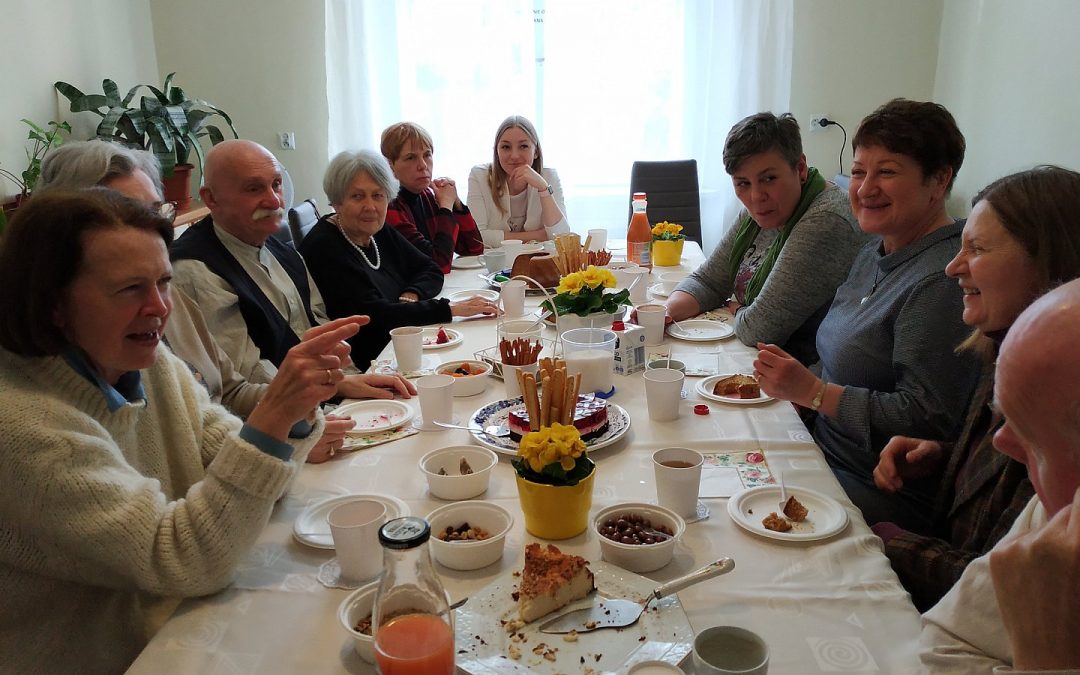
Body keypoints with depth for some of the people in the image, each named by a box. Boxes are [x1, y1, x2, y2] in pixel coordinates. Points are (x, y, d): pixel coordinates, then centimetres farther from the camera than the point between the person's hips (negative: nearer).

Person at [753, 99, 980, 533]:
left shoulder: (942, 281, -21)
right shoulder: (877, 252, 9)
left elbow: (926, 419, -24)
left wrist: (812, 392, -23)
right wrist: (791, 382, 3)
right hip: (826, 449, 9)